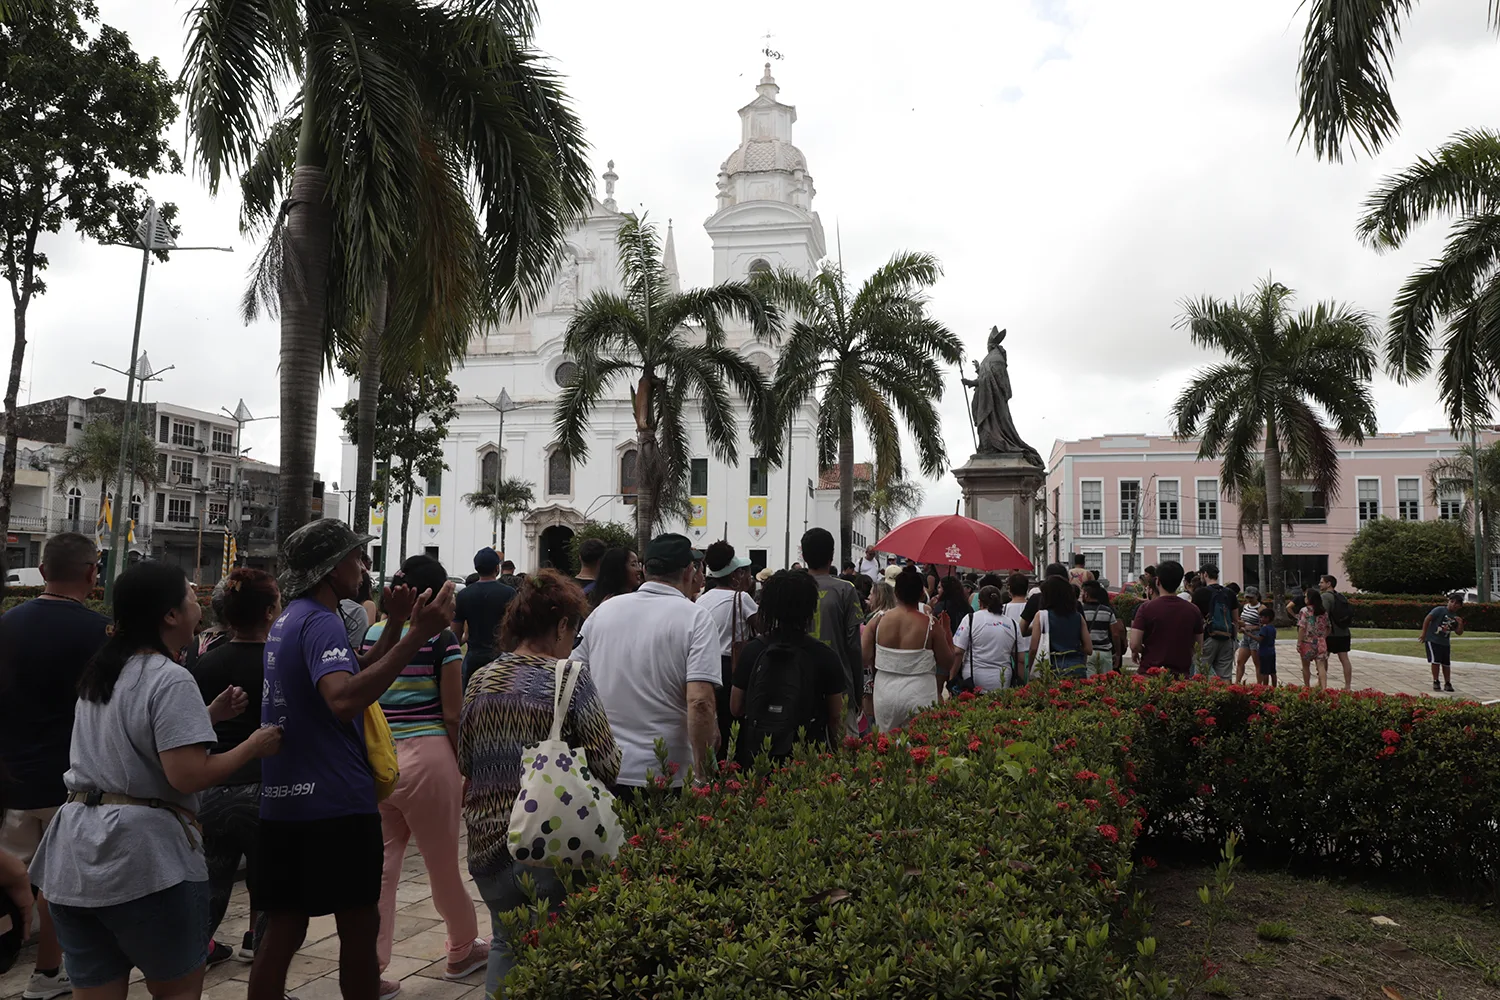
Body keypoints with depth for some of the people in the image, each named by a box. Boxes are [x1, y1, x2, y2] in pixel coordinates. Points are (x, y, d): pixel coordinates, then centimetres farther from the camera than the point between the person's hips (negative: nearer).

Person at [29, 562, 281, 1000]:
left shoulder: (99, 673, 12)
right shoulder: (171, 679, -16)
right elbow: (188, 776, -22)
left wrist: (208, 716, 17)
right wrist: (253, 745, -8)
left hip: (75, 855, 8)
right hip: (143, 855, -8)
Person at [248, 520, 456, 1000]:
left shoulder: (288, 619, 14)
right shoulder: (320, 622, -16)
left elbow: (354, 678, 20)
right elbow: (344, 700, -34)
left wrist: (395, 625, 11)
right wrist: (416, 635, -38)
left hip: (282, 802, 9)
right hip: (335, 804, -9)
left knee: (283, 929, 13)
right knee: (360, 927, 5)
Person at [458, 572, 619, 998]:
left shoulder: (481, 679, 0)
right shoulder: (571, 677, -14)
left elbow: (465, 762, 8)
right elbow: (606, 765, -15)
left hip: (488, 840, 4)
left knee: (505, 944, 22)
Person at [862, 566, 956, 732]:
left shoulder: (878, 621, -4)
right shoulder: (931, 625, -9)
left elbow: (864, 660, -1)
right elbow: (948, 663, 0)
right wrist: (946, 631, 8)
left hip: (885, 694, 2)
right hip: (919, 695, -2)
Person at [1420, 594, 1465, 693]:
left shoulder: (1455, 617, 10)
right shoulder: (1440, 610, -7)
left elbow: (1459, 633, 10)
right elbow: (1427, 619, -13)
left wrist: (1460, 624, -8)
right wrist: (1424, 633, -17)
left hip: (1445, 643, 6)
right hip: (1432, 640, -6)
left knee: (1446, 663, 6)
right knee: (1435, 661, -11)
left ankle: (1447, 684, 14)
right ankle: (1435, 682, 0)